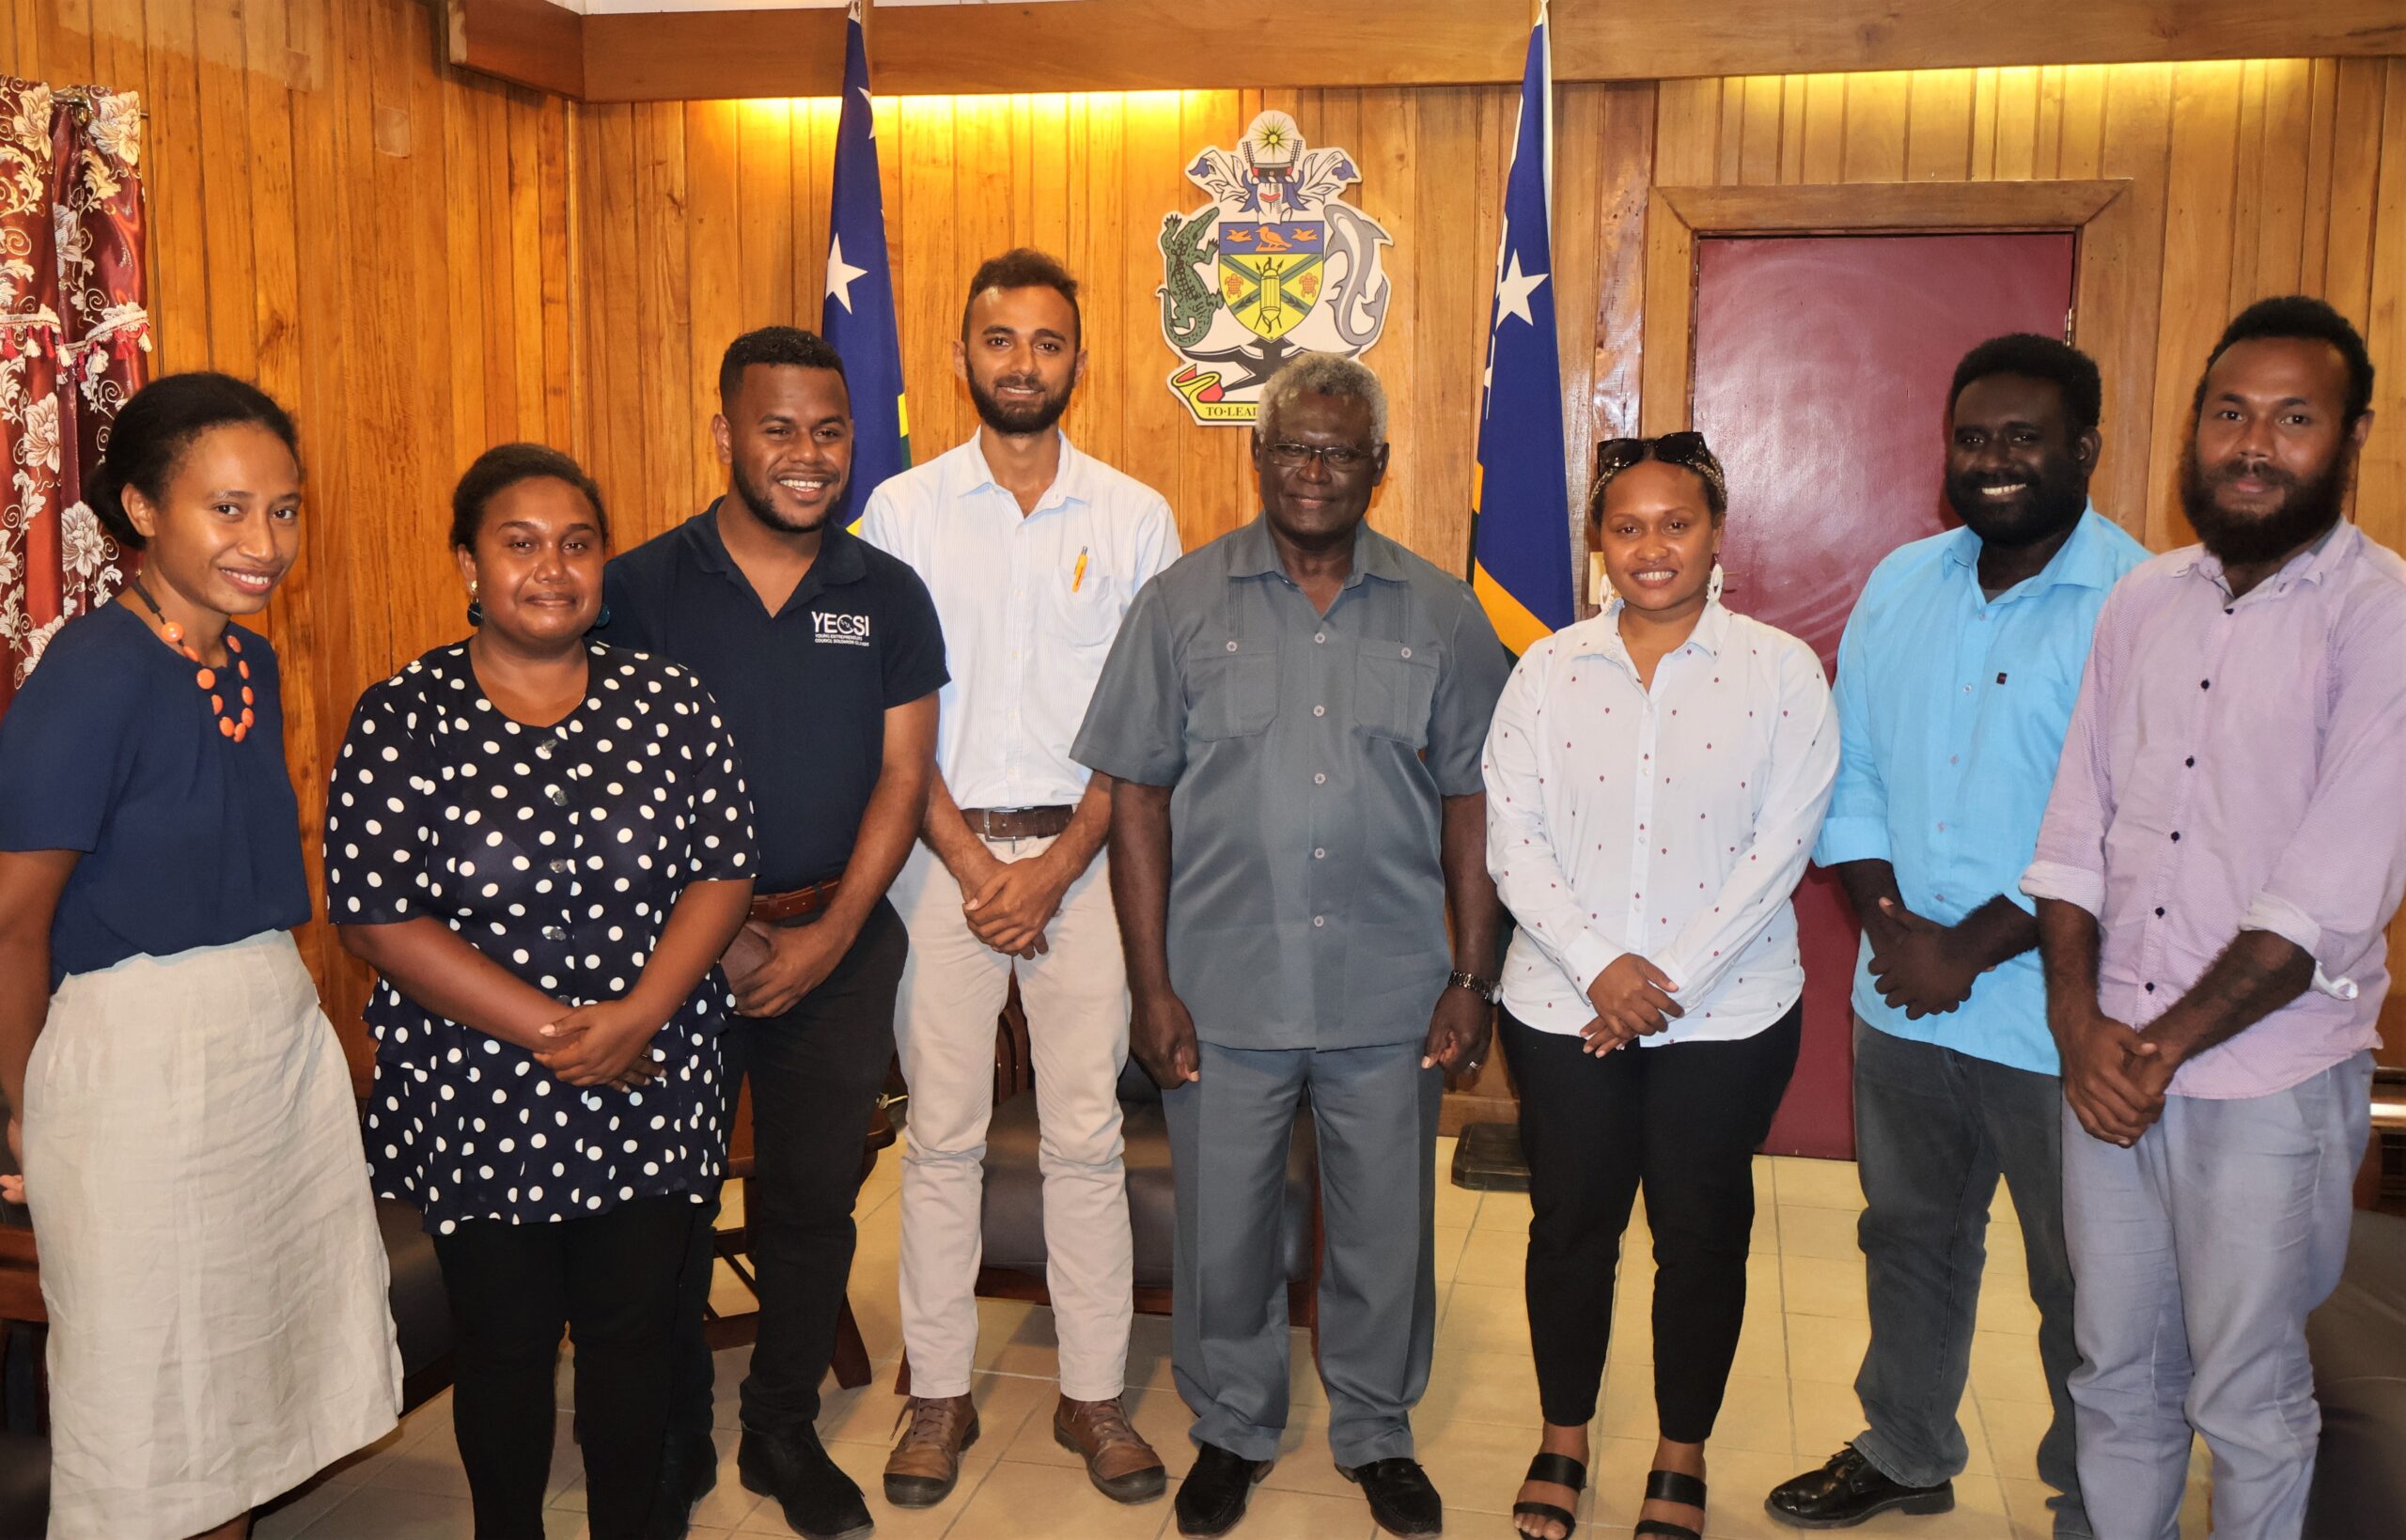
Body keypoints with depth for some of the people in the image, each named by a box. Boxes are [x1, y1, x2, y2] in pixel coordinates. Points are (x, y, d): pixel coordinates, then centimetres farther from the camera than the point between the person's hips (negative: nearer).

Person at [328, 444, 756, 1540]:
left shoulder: (670, 705, 0)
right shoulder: (401, 720, -7)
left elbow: (722, 873, -3)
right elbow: (375, 918, -12)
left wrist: (636, 1016, -18)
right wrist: (552, 1031, -17)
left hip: (650, 1094, 2)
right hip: (476, 1102, -1)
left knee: (633, 1331, 14)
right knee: (505, 1345, 14)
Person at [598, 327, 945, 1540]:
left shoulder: (888, 595, 2)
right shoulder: (640, 588, -3)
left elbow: (901, 775, 0)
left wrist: (828, 937, -9)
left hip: (840, 944, 2)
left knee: (812, 1203, 12)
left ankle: (784, 1433, 32)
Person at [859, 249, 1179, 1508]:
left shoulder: (1135, 518, 3)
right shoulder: (903, 509, 3)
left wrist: (1057, 868, -8)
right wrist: (971, 862, -8)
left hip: (1082, 851, 0)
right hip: (940, 850, 0)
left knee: (1086, 1134, 5)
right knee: (943, 1132, 6)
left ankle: (1094, 1393, 19)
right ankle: (940, 1393, 20)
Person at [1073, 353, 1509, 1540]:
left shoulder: (1442, 616, 2)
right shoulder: (1182, 604, -1)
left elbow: (1470, 804, 4)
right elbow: (1137, 795, -2)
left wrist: (1474, 978, 0)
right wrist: (1151, 984, -6)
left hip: (1390, 996, 1)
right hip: (1222, 994, 0)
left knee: (1385, 1233, 14)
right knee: (1223, 1232, 13)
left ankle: (1377, 1431, 37)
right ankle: (1231, 1428, 37)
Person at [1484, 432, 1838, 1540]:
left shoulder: (1781, 671, -4)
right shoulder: (1549, 670, 1)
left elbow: (1780, 846, -8)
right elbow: (1511, 838, -2)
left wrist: (1671, 981, -13)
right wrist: (1599, 967, -13)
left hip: (1728, 1013, -1)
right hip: (1564, 1008, 2)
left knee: (1701, 1234, 11)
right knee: (1570, 1222, 12)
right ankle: (1562, 1438, 33)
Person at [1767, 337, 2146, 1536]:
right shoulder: (1901, 585, 5)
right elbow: (1851, 775, 7)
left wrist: (1969, 948, -16)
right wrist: (1891, 923, -7)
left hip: (2054, 1019, -5)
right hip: (1901, 999, 6)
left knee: (2080, 1281, 10)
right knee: (1909, 1237, 21)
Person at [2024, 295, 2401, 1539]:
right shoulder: (2144, 600, 7)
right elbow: (2074, 829, 5)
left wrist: (2167, 1046, -14)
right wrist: (2079, 1023, -5)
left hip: (2267, 1076, -4)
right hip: (2108, 1062, 4)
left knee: (2245, 1400, 11)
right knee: (2115, 1371, 17)